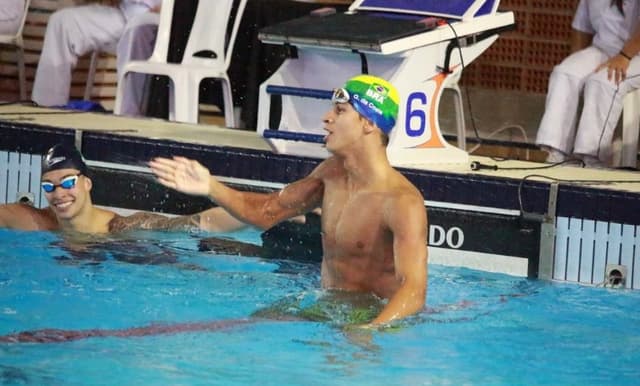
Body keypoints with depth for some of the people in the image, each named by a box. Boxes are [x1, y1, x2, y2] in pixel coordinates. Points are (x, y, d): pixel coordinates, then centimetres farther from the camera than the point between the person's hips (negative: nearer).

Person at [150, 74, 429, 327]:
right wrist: (210, 188, 7)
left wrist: (367, 330, -48)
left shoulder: (403, 202, -20)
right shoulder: (332, 172, 8)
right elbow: (267, 211, 23)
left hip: (376, 315, -8)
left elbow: (414, 290, -31)